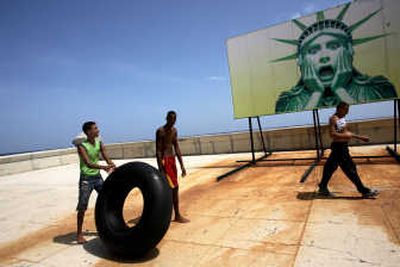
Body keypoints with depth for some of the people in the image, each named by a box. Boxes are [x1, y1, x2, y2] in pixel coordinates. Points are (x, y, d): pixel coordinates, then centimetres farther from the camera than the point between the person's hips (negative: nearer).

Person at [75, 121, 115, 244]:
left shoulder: (99, 143, 0)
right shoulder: (82, 146, -17)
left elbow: (107, 158, -6)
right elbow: (88, 163, -30)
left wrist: (111, 166, -27)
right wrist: (103, 167, -46)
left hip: (98, 177, 6)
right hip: (86, 179, -6)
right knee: (82, 207, -1)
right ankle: (79, 234, 14)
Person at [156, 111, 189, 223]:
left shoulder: (174, 130, 10)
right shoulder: (160, 131, -13)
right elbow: (158, 151, -17)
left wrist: (182, 165, 10)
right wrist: (161, 170, -21)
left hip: (172, 160, 8)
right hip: (164, 161, -8)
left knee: (171, 188, 12)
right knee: (174, 187, -7)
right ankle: (177, 215, 5)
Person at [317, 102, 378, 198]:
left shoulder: (342, 118, 15)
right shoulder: (333, 119, -15)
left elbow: (346, 132, 22)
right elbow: (332, 134, -23)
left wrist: (360, 137, 20)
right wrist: (346, 136, -28)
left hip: (342, 146, 10)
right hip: (339, 147, -10)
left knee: (330, 167, 14)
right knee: (350, 168, -3)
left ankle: (322, 188, 23)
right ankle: (364, 191, 6)